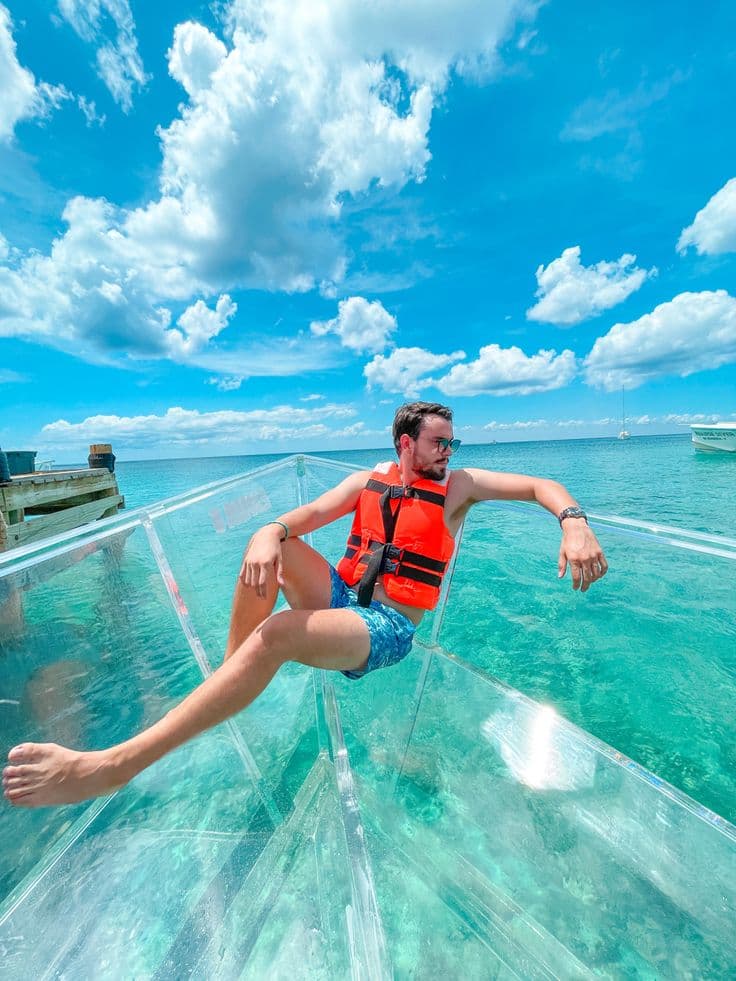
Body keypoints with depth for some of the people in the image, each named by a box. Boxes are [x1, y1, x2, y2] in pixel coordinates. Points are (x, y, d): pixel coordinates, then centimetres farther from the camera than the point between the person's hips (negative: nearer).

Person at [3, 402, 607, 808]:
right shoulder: (369, 480, 8)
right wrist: (271, 533, -29)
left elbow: (542, 486, -2)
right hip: (340, 598, 5)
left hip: (388, 630, -4)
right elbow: (311, 514, -7)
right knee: (269, 546, -15)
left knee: (278, 632, -31)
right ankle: (229, 674, -5)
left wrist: (574, 521, -24)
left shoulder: (459, 485, 2)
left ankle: (113, 766, -24)